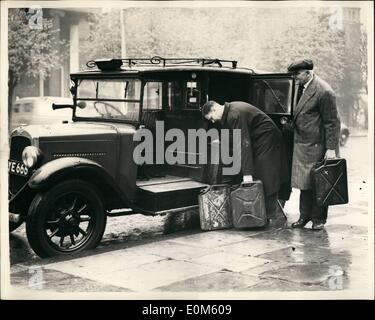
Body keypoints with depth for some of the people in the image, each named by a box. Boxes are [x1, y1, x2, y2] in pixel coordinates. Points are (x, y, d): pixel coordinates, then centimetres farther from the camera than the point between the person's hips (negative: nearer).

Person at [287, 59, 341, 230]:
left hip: (317, 146, -7)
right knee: (304, 183, 13)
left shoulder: (324, 92, -17)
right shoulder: (301, 87, 8)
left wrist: (331, 149, -16)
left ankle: (318, 218, 14)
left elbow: (332, 122, -15)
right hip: (301, 144, 8)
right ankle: (305, 215, 23)